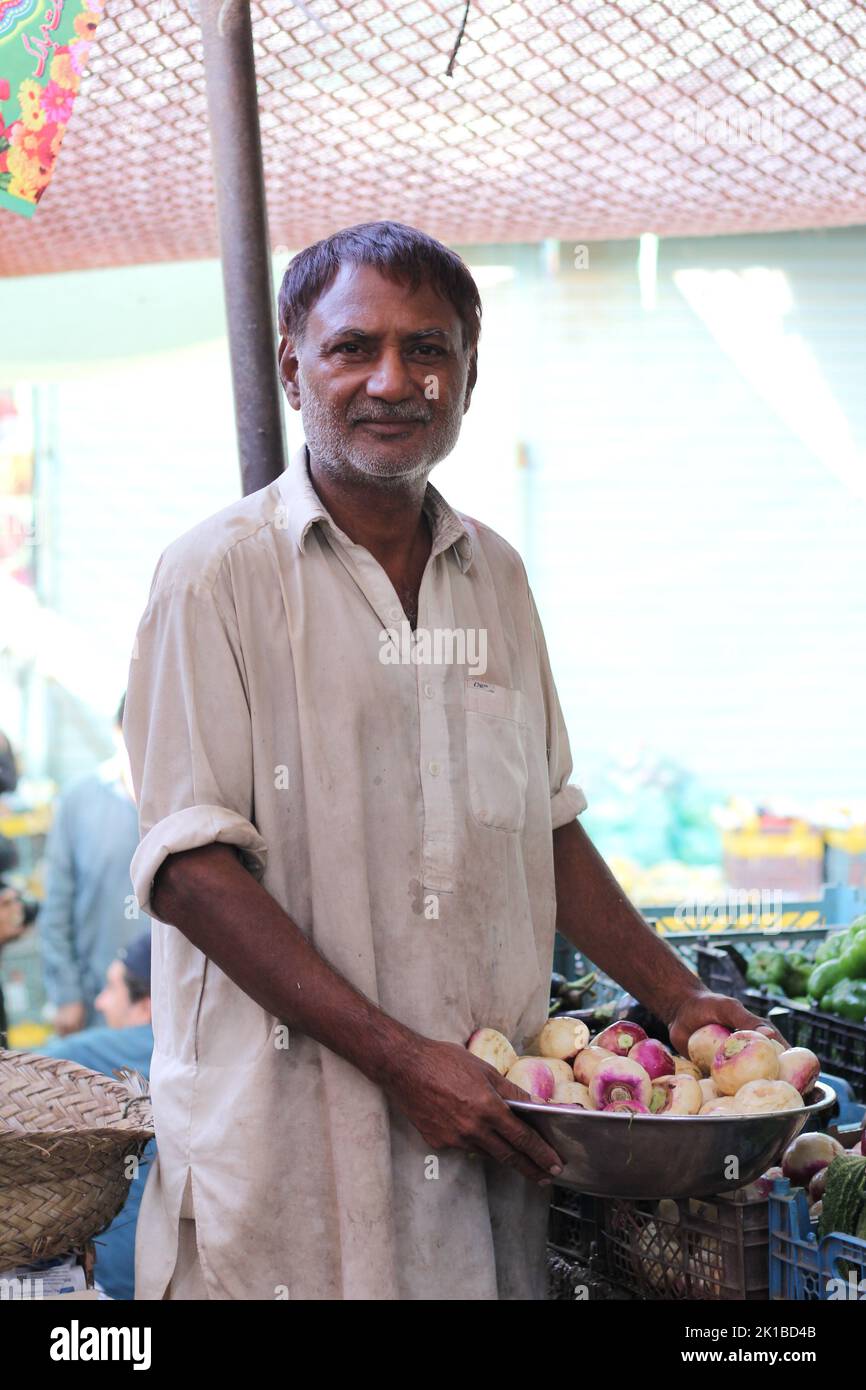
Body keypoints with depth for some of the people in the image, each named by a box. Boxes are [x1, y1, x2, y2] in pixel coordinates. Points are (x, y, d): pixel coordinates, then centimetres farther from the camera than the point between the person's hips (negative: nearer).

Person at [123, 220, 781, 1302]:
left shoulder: (495, 576, 11)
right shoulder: (218, 574, -7)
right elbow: (188, 868, -13)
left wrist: (678, 998, 13)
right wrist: (403, 1058, -18)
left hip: (484, 1116, 5)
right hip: (285, 1130, -5)